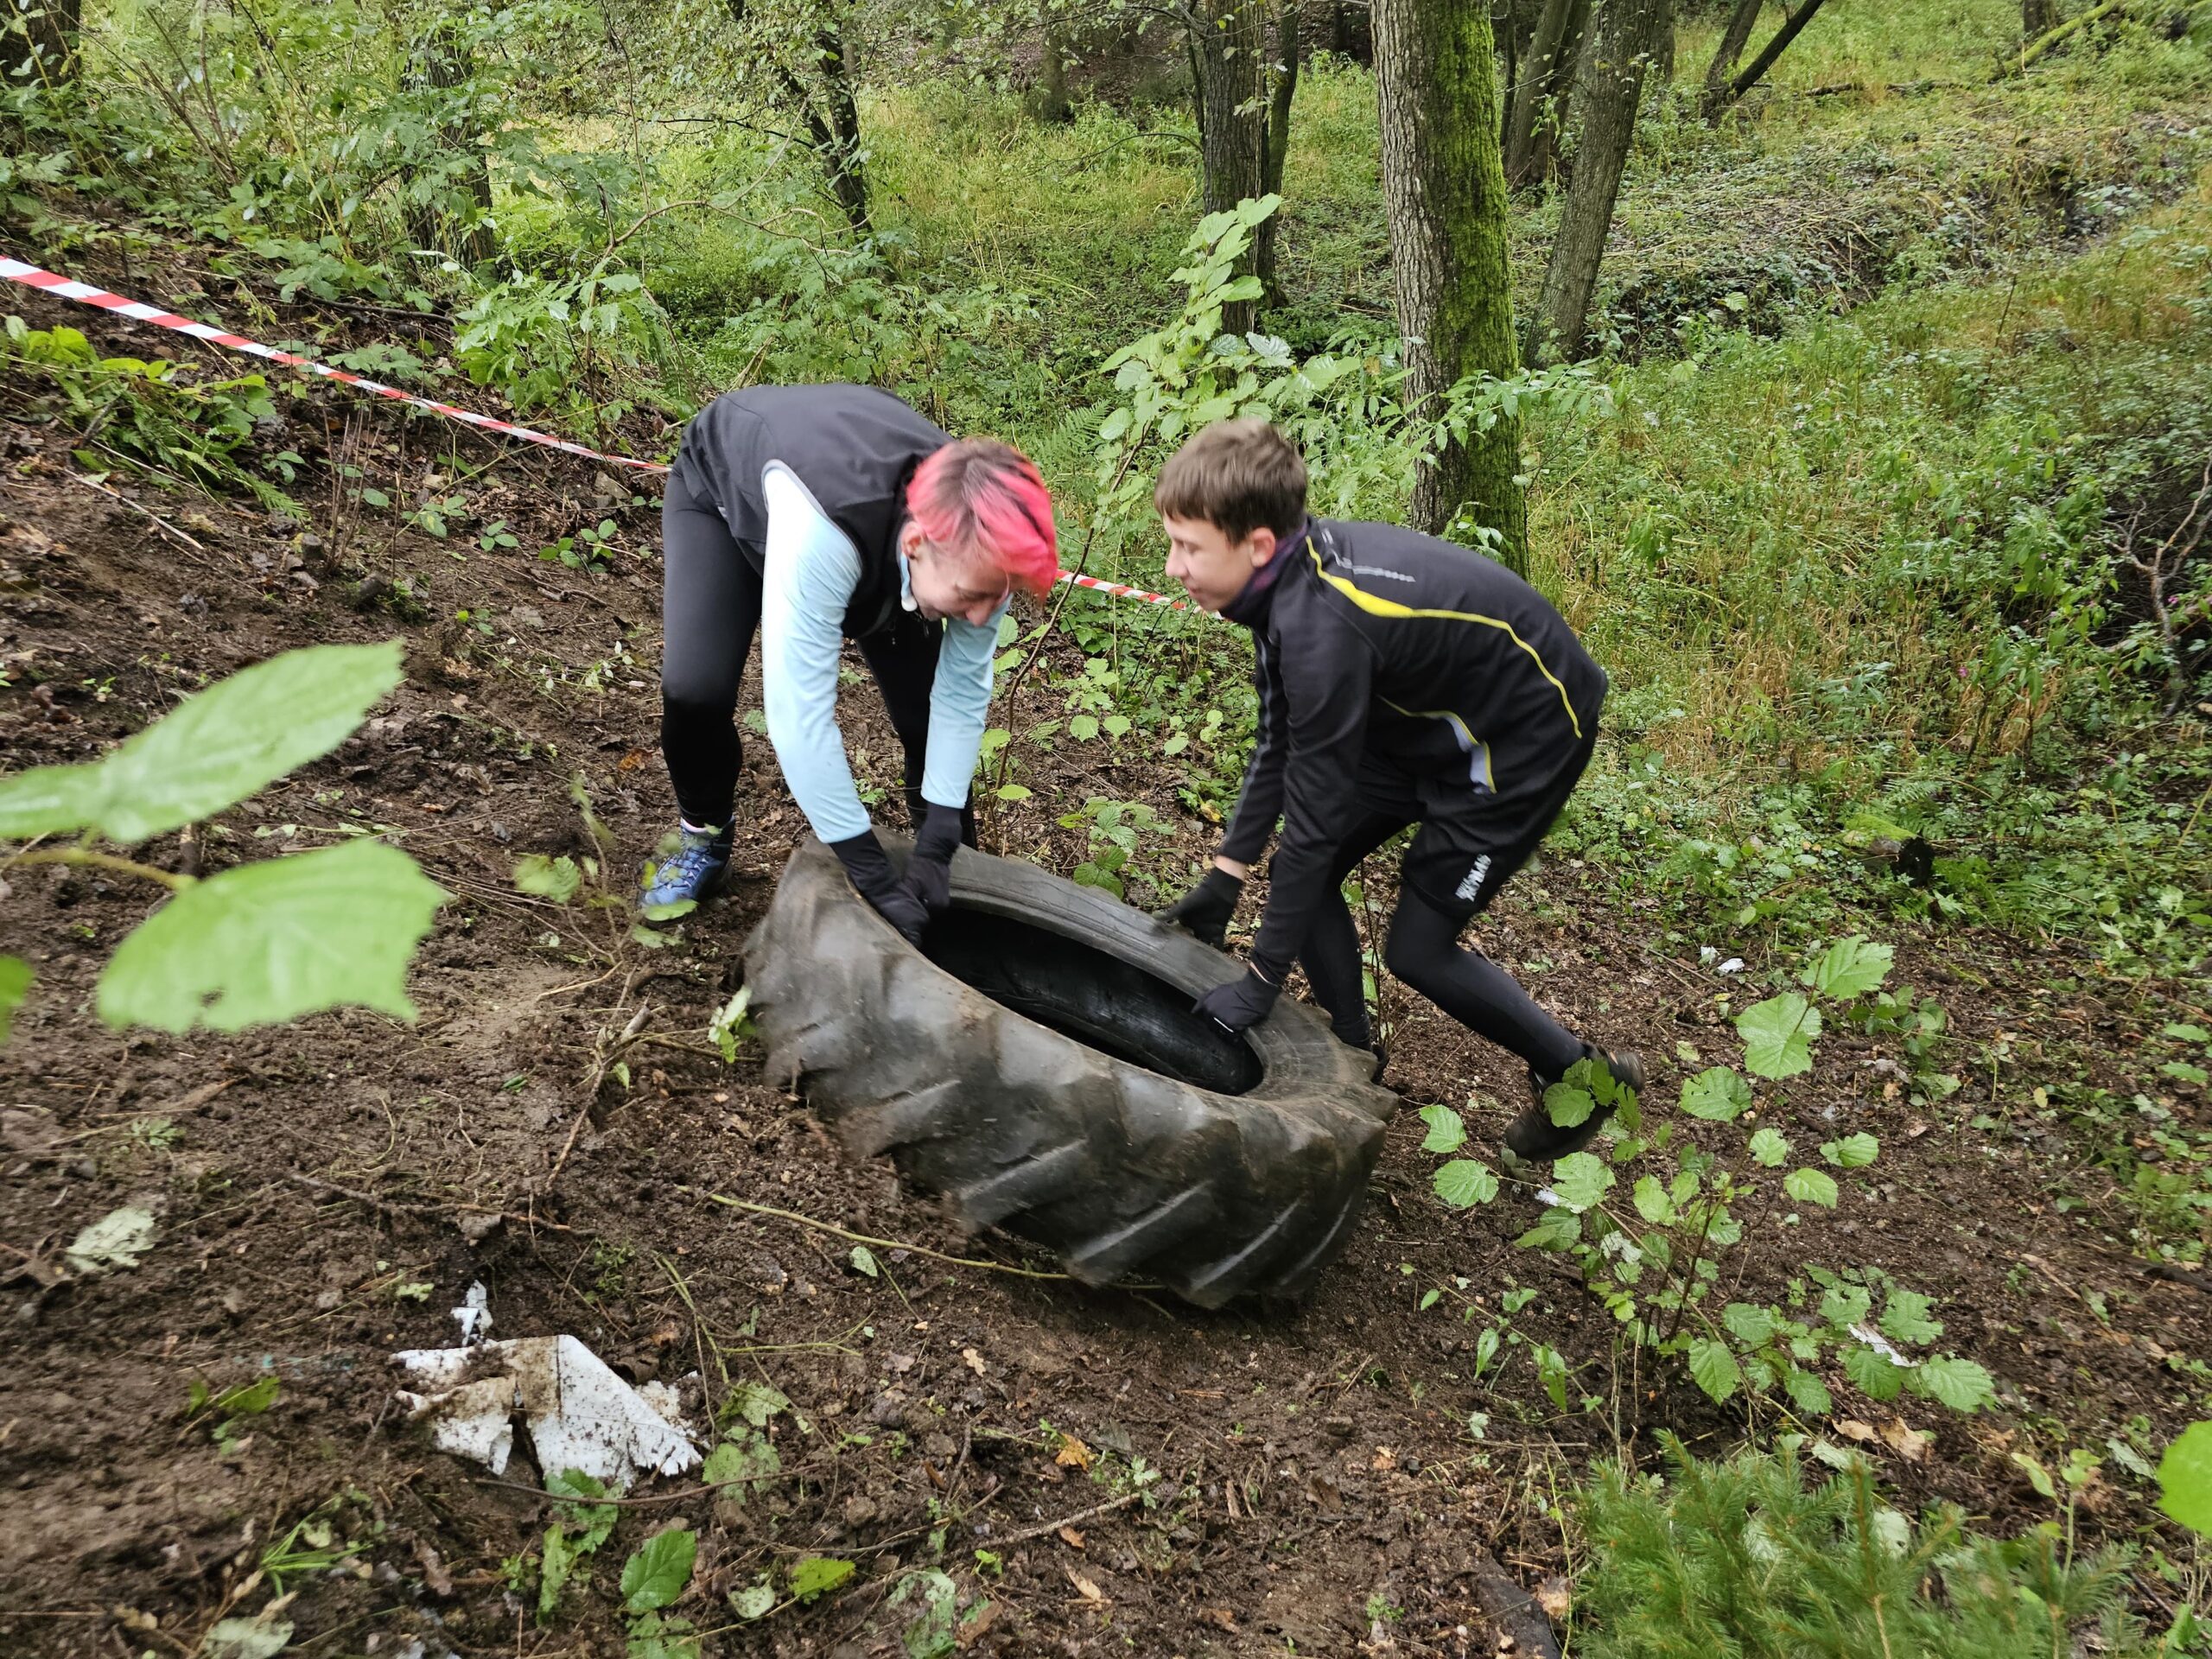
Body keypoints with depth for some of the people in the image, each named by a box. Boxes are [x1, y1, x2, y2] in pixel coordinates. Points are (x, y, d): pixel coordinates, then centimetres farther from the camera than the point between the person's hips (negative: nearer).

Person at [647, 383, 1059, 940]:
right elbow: (799, 710, -48)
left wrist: (939, 844, -24)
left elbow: (962, 689, -20)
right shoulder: (824, 528, -49)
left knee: (924, 691, -8)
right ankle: (704, 831, 9)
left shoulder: (973, 540, -32)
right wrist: (874, 878, -44)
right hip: (720, 491, -3)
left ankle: (954, 855, 18)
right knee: (695, 688, -23)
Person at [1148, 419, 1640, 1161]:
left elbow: (1315, 816, -29)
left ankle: (1583, 1077, 19)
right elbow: (1279, 744, 1)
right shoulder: (1297, 569, -10)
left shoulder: (1321, 626, -37)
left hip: (1527, 733, -8)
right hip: (1436, 715, 8)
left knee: (1417, 947, -2)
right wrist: (1224, 877, 4)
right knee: (1301, 872, 3)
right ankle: (1354, 1057, 22)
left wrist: (1261, 981, -19)